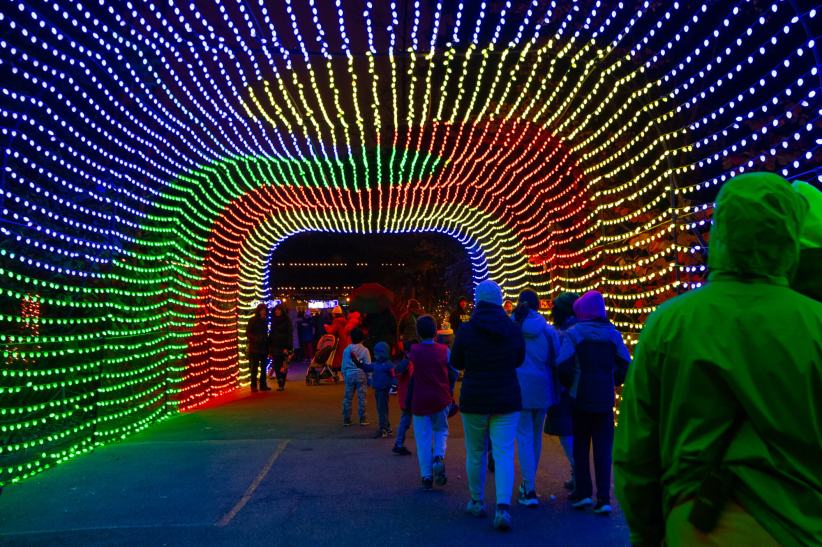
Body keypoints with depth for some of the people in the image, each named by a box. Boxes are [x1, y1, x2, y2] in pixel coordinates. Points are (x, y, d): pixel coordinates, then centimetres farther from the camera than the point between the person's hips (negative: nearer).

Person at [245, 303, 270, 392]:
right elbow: (247, 333, -7)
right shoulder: (252, 320, -4)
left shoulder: (265, 321, 12)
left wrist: (268, 346, 11)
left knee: (263, 367, 8)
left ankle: (263, 385, 15)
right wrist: (255, 338, -22)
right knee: (254, 367, -2)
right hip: (255, 348, -6)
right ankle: (254, 386, 4)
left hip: (263, 348, 6)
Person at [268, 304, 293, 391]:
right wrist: (269, 347, 10)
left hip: (283, 347, -5)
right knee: (276, 366, 0)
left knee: (282, 366, -7)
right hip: (274, 346, 5)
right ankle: (280, 383, 8)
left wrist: (287, 347, -15)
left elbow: (289, 335, -8)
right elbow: (271, 334, 16)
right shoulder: (273, 321, 12)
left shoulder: (287, 321, -3)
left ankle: (282, 385, -3)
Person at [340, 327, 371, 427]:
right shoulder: (364, 350, -6)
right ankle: (362, 419, 5)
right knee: (361, 398, 3)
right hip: (361, 375, -2)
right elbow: (368, 365, -5)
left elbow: (344, 365, 7)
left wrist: (344, 376, 16)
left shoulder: (347, 350, 1)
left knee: (347, 398, 8)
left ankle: (346, 420, 12)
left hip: (349, 375, 2)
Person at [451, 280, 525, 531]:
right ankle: (503, 507, -11)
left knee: (475, 454, 14)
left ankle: (477, 502, 28)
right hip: (506, 401, 1)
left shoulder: (466, 330, -10)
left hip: (474, 400, 0)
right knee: (504, 454, 2)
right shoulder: (514, 330, -5)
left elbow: (456, 362, 2)